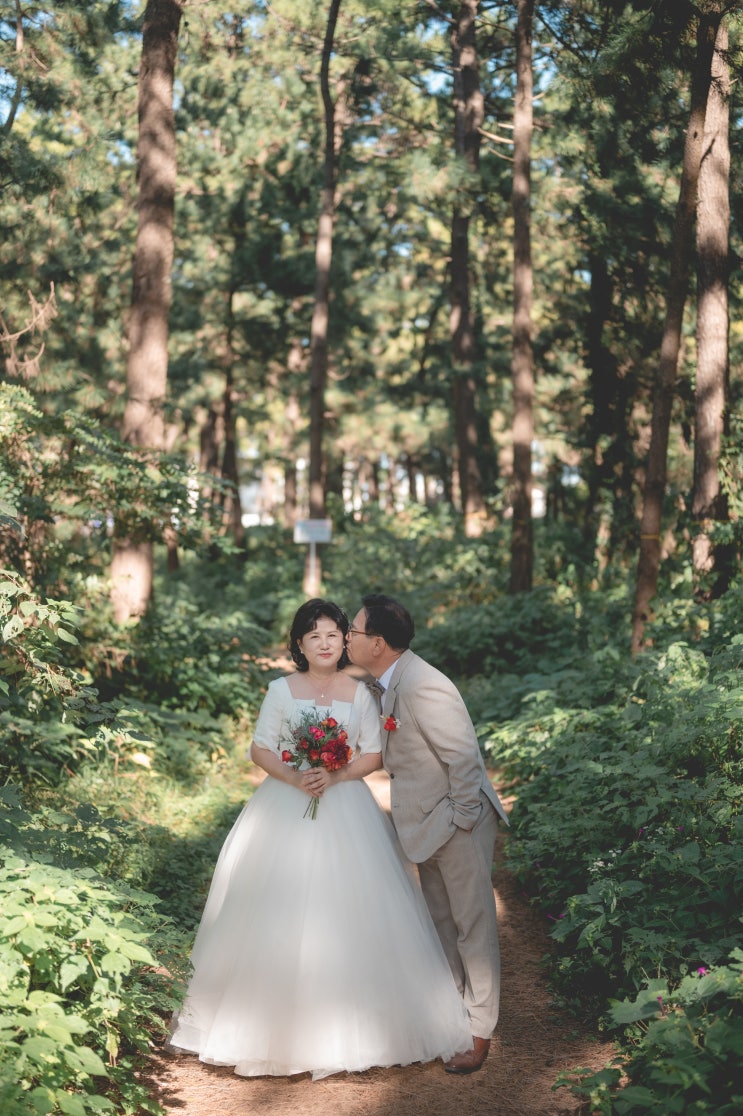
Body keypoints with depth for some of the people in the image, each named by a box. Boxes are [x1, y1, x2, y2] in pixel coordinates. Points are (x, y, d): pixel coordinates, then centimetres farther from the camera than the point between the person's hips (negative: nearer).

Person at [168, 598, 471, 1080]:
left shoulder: (360, 692, 4)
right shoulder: (282, 690, 2)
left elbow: (375, 754, 3)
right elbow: (260, 749, 1)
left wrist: (336, 776, -14)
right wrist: (295, 778, -16)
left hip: (347, 808, 1)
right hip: (287, 809, 0)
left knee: (348, 910, -2)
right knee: (282, 915, -3)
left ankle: (353, 1020, 11)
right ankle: (281, 1019, 8)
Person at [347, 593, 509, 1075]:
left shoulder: (422, 687, -25)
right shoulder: (392, 682, 6)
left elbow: (463, 756, -25)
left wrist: (462, 821, -19)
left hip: (458, 821, -10)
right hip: (428, 820, 10)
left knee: (473, 926, 2)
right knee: (442, 925, 19)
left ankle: (479, 1034, 13)